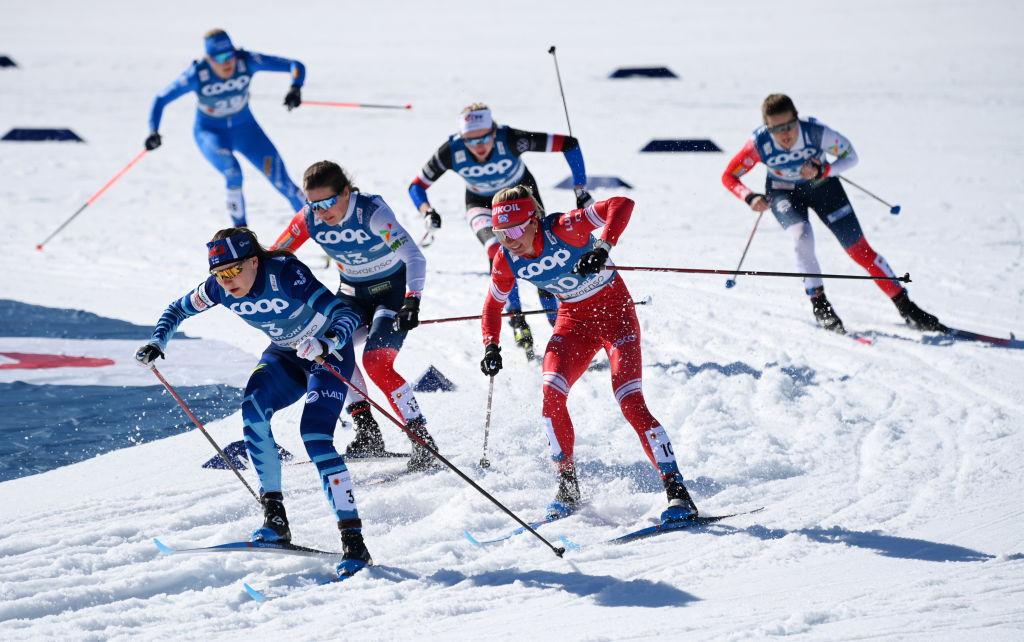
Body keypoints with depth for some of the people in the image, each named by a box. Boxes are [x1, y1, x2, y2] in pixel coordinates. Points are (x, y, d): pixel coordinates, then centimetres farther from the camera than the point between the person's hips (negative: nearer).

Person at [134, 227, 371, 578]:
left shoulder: (285, 274, -32)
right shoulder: (220, 288, -15)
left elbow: (347, 314, -35)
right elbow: (178, 309, 4)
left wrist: (325, 345, -54)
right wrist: (157, 342, -14)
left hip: (328, 352, -5)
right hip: (284, 355, 5)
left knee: (315, 436, -24)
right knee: (252, 409, -24)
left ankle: (354, 542, -21)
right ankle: (275, 518, -19)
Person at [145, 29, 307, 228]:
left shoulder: (247, 61, -24)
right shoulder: (197, 75, -27)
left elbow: (296, 66, -21)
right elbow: (161, 99, -17)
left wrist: (295, 89, -41)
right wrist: (153, 131, -31)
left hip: (245, 128, 2)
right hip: (210, 133, -2)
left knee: (281, 180, -7)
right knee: (233, 173, -32)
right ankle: (240, 228, -11)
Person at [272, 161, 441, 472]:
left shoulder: (372, 212, -29)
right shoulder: (309, 219, -14)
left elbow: (414, 256, -38)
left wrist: (412, 301, -53)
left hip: (393, 290, -5)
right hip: (352, 292, 5)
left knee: (376, 361, -25)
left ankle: (422, 441, -16)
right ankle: (366, 432, -15)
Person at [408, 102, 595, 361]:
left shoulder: (510, 140, -36)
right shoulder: (451, 152, -31)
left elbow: (569, 145, -29)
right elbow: (417, 185, -15)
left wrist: (580, 191, -29)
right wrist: (428, 212, -34)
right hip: (483, 204, 0)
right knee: (497, 249, -31)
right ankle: (517, 320, -21)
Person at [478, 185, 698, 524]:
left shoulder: (563, 228, -26)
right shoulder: (507, 261, -10)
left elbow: (622, 205, -34)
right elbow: (493, 306, 8)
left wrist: (603, 247, -46)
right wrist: (491, 346, -7)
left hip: (614, 309, -5)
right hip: (574, 319, 5)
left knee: (630, 402, -18)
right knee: (551, 396, -18)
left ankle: (678, 493, -16)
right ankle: (568, 486, 1)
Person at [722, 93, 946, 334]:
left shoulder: (817, 133, -32)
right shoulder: (760, 144, -30)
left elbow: (850, 156, -15)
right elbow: (729, 177, -19)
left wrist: (822, 171, -32)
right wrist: (751, 198, -37)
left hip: (822, 185, 0)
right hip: (784, 194, 0)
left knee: (859, 249, -4)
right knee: (802, 237, -30)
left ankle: (907, 309, 5)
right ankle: (819, 305, -11)